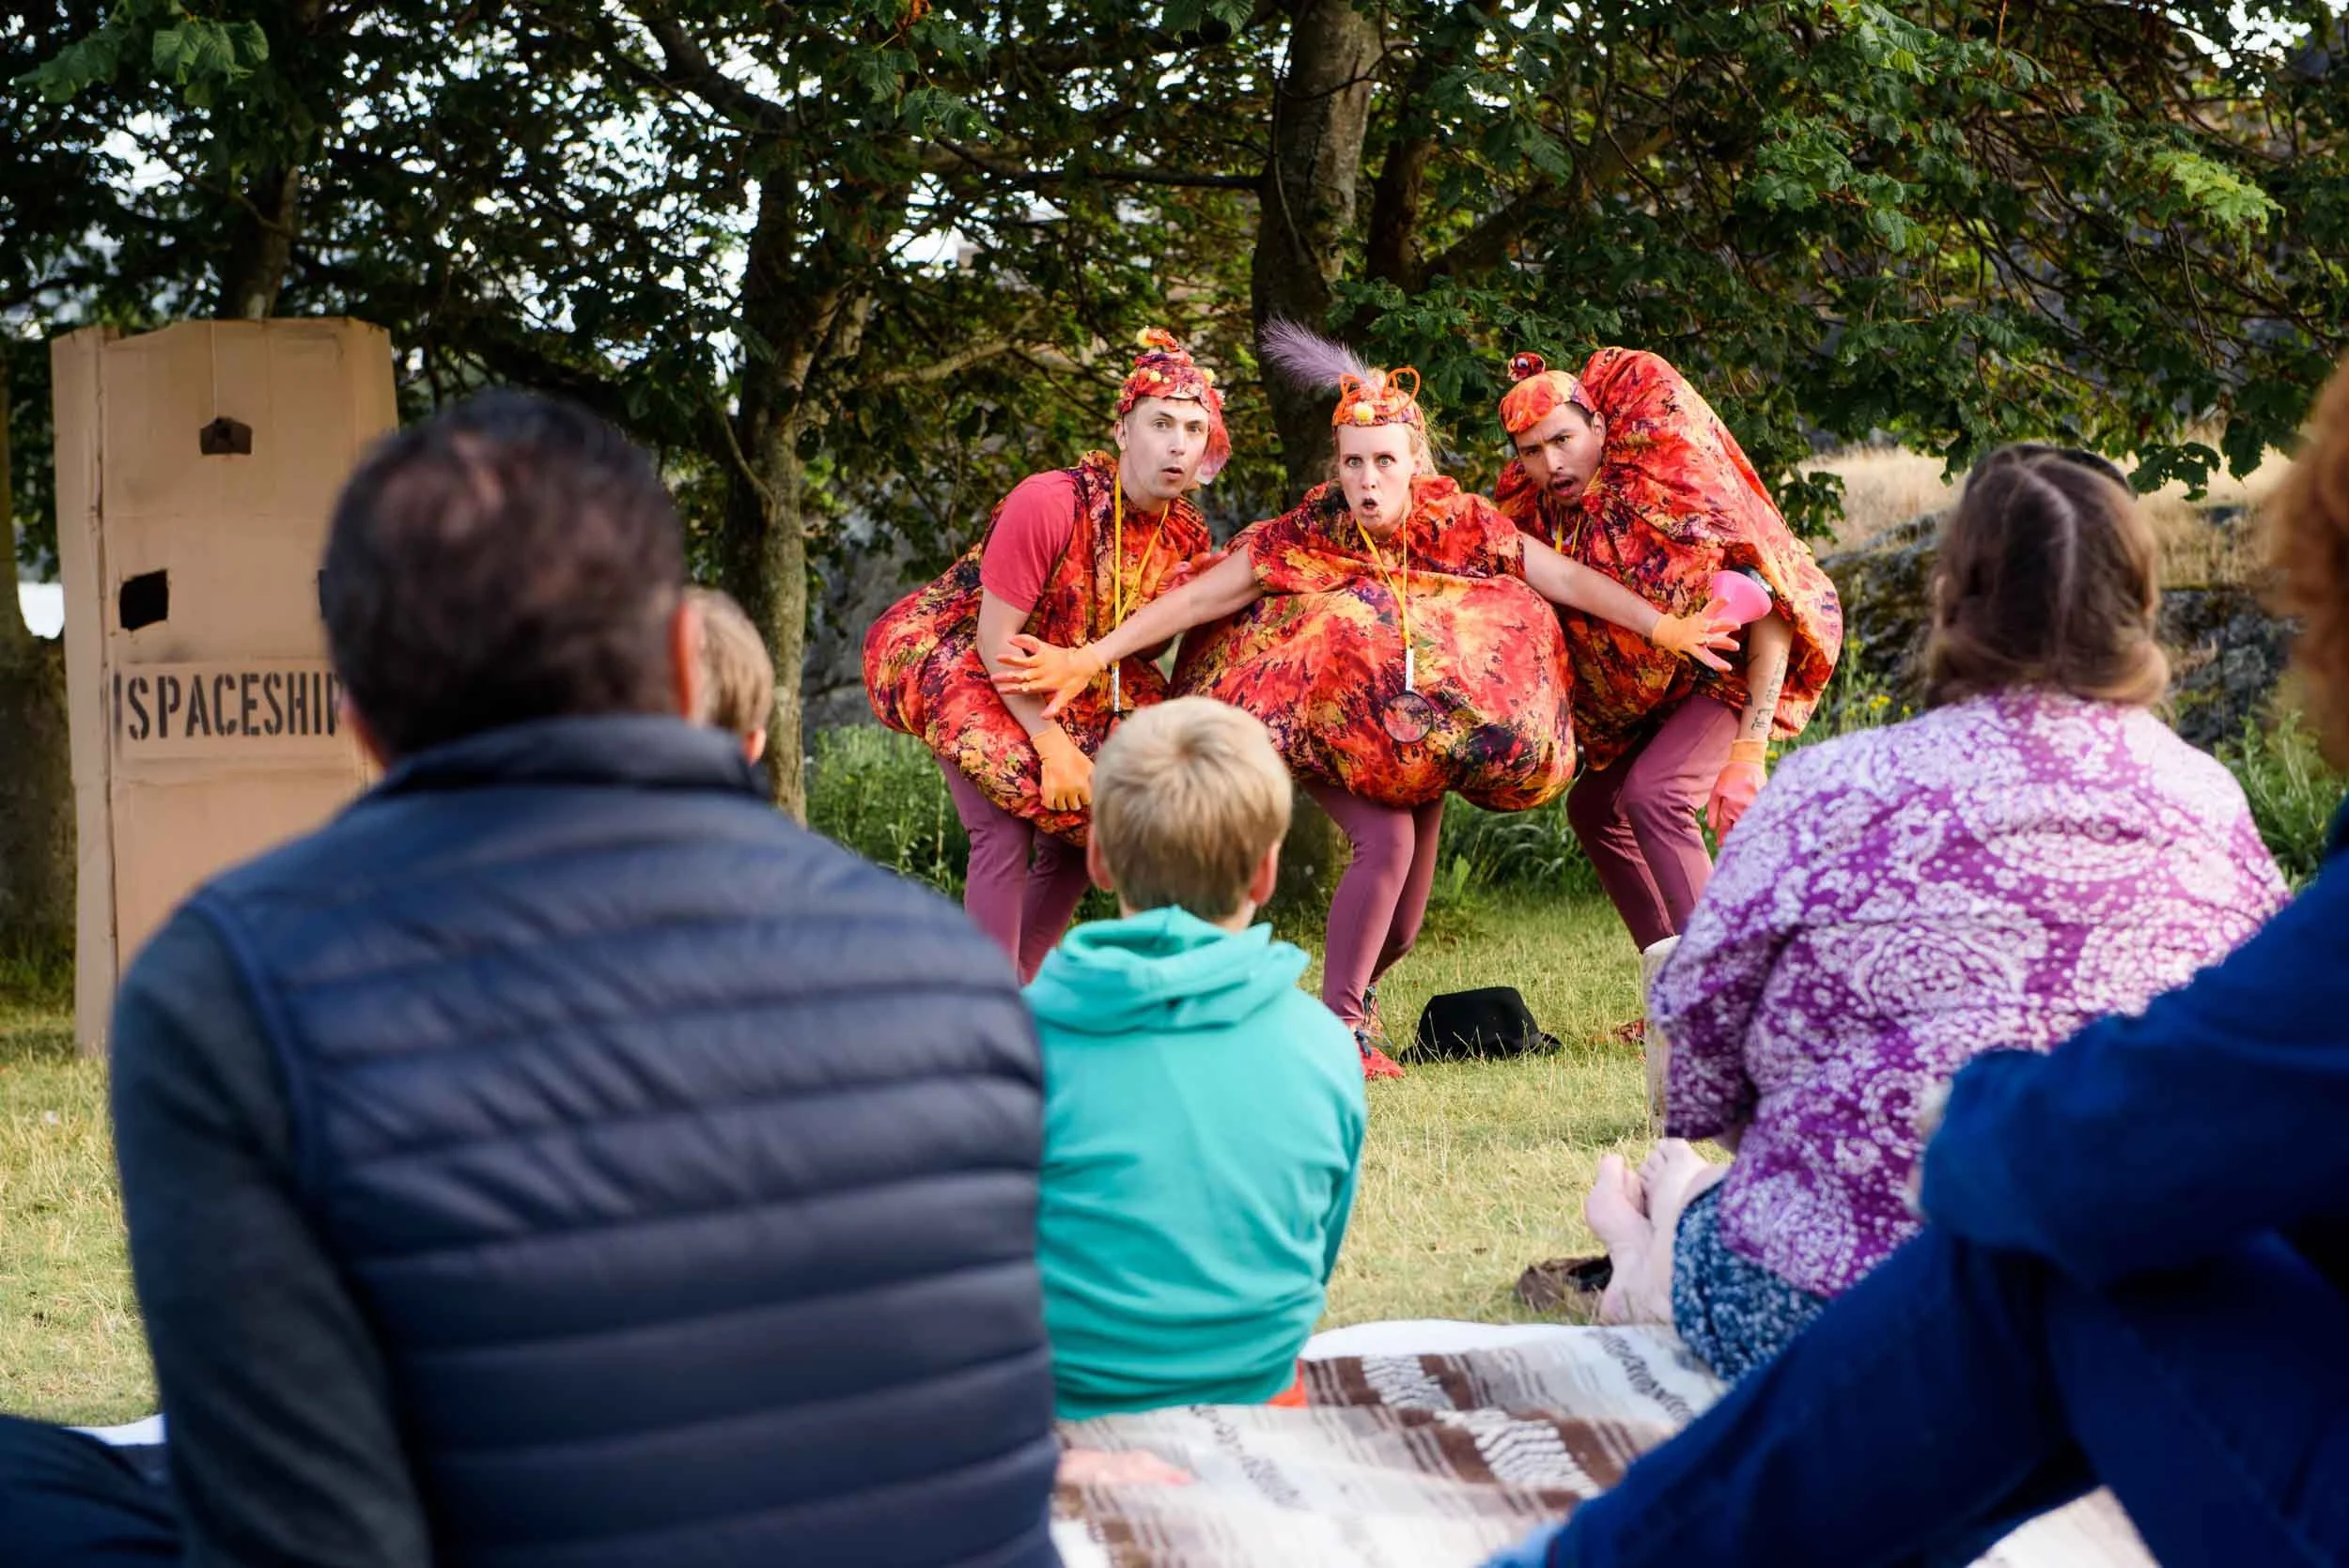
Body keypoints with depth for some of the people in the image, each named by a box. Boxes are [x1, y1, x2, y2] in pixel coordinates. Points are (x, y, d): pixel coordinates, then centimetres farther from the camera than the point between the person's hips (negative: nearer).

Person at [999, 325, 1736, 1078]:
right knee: (1387, 839, -28)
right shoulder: (1304, 538, -20)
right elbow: (1198, 598, -22)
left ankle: (1357, 988, 37)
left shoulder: (1460, 526, -14)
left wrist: (1664, 628, -21)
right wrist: (1089, 659, -29)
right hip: (1323, 725, -3)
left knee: (1400, 927, 3)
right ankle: (1340, 1025, -18)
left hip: (1423, 730, 3)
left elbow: (1567, 579, -14)